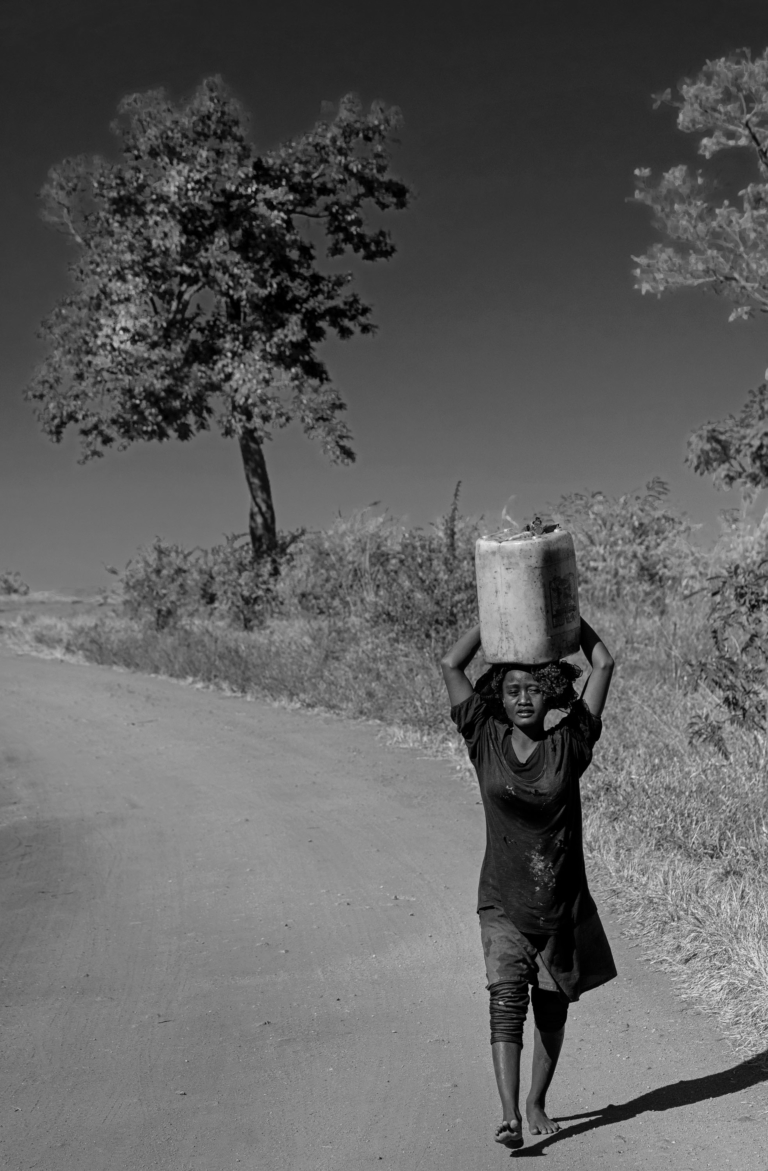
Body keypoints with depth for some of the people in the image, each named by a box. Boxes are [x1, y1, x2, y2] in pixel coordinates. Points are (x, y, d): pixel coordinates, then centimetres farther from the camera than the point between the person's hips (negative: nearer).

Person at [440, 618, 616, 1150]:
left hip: (563, 905, 1)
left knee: (552, 1010, 13)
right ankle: (509, 1116, -17)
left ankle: (537, 1103, 32)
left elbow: (604, 663, -5)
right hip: (504, 904, -1)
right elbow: (451, 664, -6)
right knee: (507, 1002, -16)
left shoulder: (569, 744, -6)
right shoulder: (486, 741, -4)